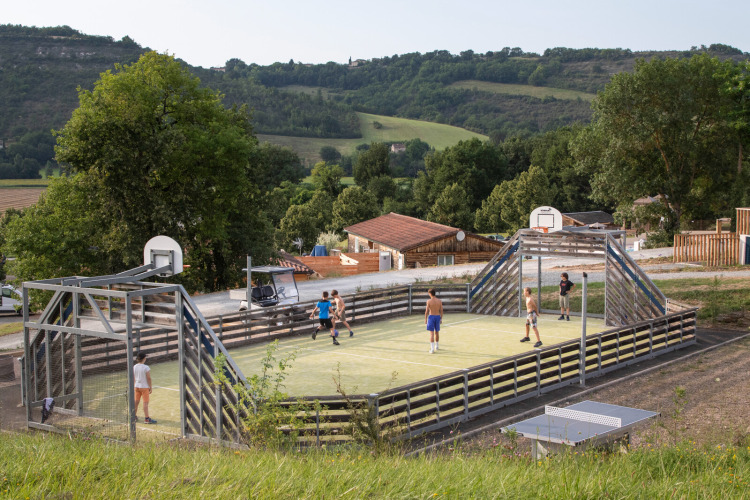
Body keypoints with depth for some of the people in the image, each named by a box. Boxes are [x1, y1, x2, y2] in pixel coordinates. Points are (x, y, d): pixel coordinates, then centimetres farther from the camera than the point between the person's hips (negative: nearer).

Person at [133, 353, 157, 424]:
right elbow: (148, 378, -14)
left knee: (136, 402, 16)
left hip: (137, 386, 6)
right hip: (144, 387, -6)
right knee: (145, 403, -2)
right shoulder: (146, 367, -17)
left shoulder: (134, 367, 1)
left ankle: (134, 416, 25)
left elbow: (133, 377, 9)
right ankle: (147, 418, 0)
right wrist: (150, 387, -5)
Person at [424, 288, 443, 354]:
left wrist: (425, 319, 0)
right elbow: (441, 310, 4)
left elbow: (427, 311, -9)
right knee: (437, 332, 19)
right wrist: (441, 319, 14)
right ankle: (436, 346, 36)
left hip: (431, 316, -4)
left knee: (431, 333, -4)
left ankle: (432, 349, -10)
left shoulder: (429, 301, -11)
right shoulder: (439, 301, -1)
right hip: (438, 316, 4)